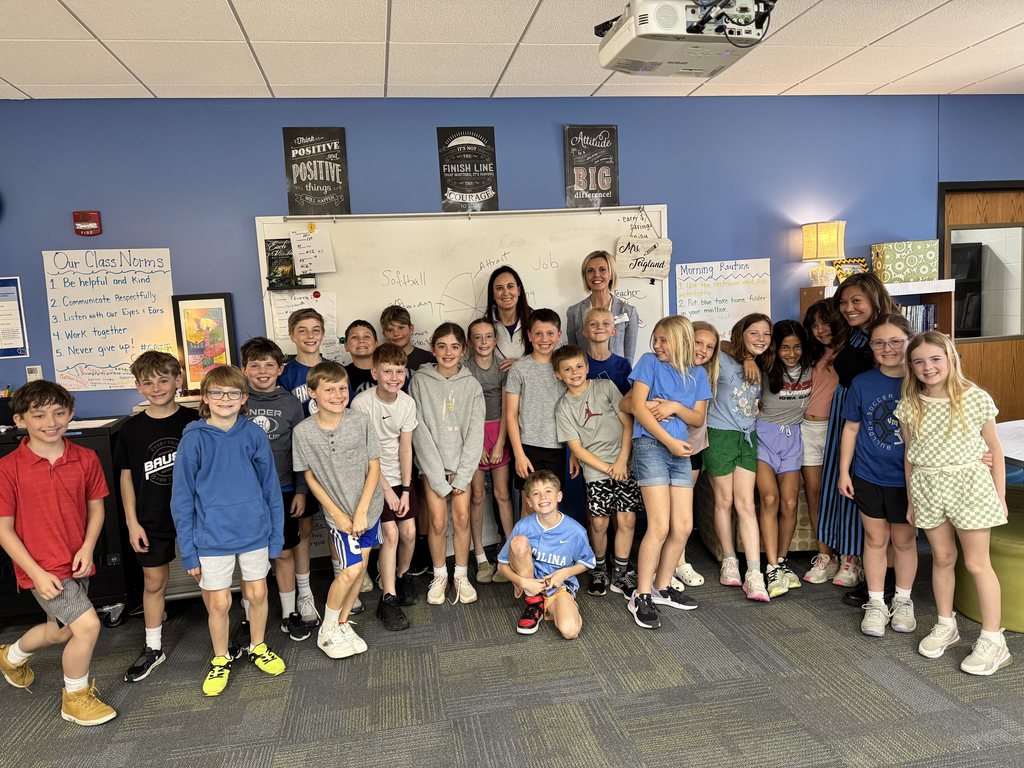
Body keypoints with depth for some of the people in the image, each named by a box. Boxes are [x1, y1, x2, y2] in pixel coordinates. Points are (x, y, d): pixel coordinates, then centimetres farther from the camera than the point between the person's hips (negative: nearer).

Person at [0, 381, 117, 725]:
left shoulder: (86, 459, -4)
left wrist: (87, 548, -9)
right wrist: (37, 573, -14)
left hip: (76, 564, 5)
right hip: (42, 568, -5)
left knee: (61, 631, 22)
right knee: (87, 624, -16)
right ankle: (75, 698, 11)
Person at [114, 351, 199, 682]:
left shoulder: (194, 421, -6)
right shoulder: (131, 429, -2)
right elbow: (126, 476, 4)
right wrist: (132, 522, 0)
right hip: (152, 520, 2)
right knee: (154, 583, 12)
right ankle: (153, 648, 29)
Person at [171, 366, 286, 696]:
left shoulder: (254, 435, -5)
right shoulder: (193, 440, -9)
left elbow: (271, 488, 2)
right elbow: (182, 499, -4)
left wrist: (276, 536, 2)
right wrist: (188, 551, -5)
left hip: (255, 532, 2)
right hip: (212, 537, -1)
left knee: (258, 594, 14)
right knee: (219, 602, 9)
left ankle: (258, 647, 38)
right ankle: (221, 659, 34)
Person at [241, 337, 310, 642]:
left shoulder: (290, 403, 0)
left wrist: (301, 490, 2)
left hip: (282, 490, 1)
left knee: (284, 553, 10)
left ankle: (289, 613, 25)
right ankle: (249, 616, 25)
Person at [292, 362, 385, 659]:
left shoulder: (360, 421, -11)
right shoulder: (303, 432, -12)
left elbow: (374, 467, -6)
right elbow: (310, 477, -3)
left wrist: (361, 511, -12)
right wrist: (338, 514, -7)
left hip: (368, 507, 2)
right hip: (338, 512, -2)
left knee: (360, 567, 9)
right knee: (351, 570, -10)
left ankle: (343, 624, 29)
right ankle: (326, 632, 12)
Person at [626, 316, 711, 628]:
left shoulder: (697, 374, 12)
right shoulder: (650, 362, -1)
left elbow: (698, 418, 9)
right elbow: (638, 407, -8)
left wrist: (675, 407, -11)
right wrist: (669, 441, -11)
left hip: (680, 451, 5)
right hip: (651, 446, -5)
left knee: (683, 526, 5)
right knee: (660, 526, -11)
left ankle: (663, 587, 23)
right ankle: (641, 596, 0)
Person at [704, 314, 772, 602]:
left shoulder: (761, 369, 9)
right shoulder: (723, 360, -9)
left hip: (747, 437, 4)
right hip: (720, 436, -4)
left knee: (746, 504, -1)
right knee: (724, 501, 8)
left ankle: (754, 575, -4)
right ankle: (729, 561, 25)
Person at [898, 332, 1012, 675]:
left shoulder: (976, 399, -7)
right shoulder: (909, 406, 0)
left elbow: (994, 449, 1)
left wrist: (1000, 496, 1)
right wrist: (911, 500, 10)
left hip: (969, 483, -3)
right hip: (927, 487, 3)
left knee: (977, 563, 2)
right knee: (942, 557, 14)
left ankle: (992, 640, 13)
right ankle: (945, 624, 30)